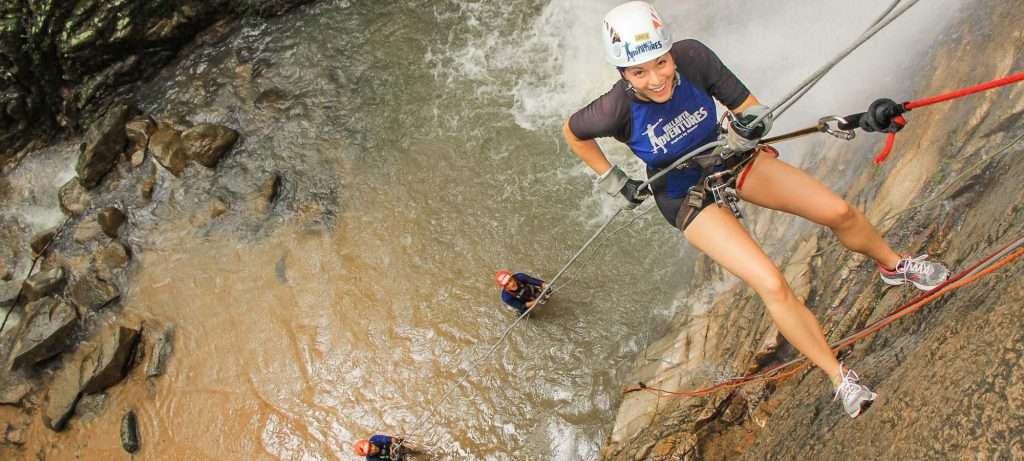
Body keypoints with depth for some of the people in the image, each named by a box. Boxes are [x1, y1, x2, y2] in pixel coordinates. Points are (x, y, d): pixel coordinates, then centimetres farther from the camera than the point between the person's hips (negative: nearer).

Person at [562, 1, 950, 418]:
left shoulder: (693, 57, -26)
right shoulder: (616, 110, -32)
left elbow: (750, 108, -15)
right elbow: (572, 132, -9)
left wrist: (749, 124, -37)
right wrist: (610, 181, -8)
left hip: (730, 160, 4)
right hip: (687, 198, -3)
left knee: (839, 212, 1)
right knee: (772, 285, -15)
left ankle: (891, 265, 37)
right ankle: (840, 379, 7)